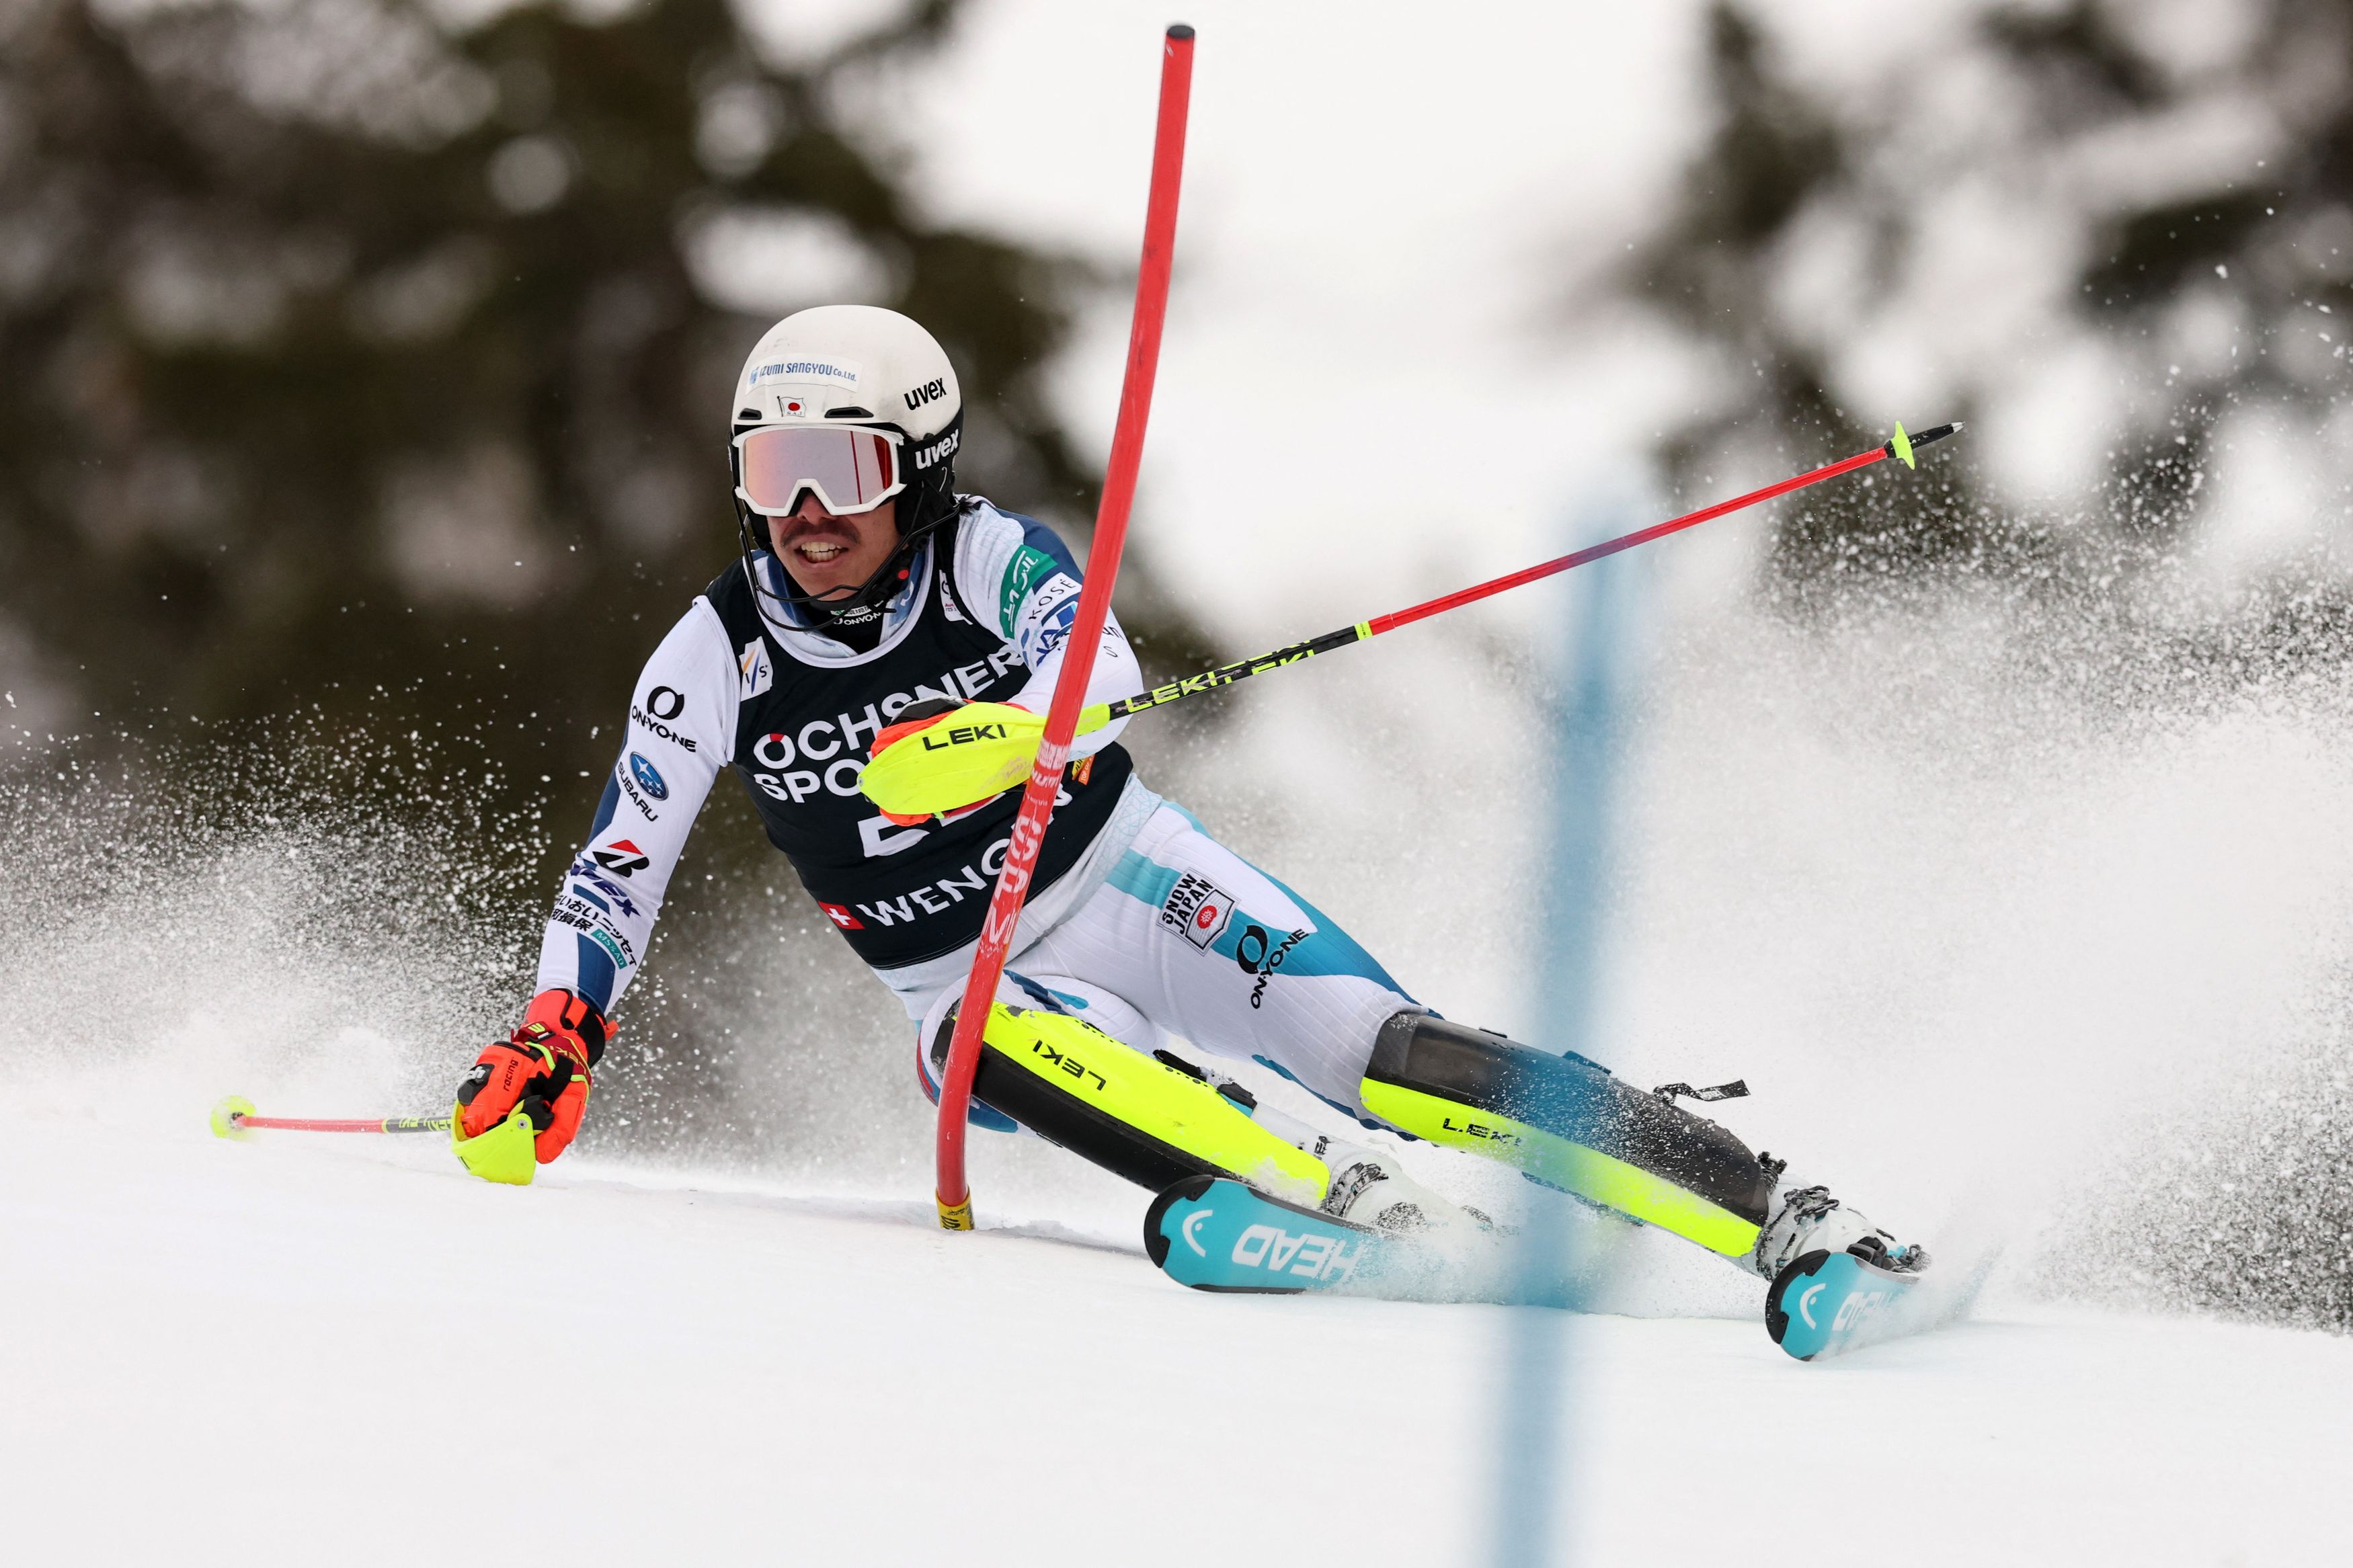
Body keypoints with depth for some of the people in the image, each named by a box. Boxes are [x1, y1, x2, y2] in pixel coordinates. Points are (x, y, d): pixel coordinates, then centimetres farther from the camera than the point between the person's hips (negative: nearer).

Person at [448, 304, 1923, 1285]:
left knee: (1393, 1058, -22)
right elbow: (620, 871, -1)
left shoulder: (991, 557, -13)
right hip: (980, 985, 1)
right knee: (975, 1034, -36)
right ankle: (1364, 1200, -45)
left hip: (1139, 892, -1)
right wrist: (553, 1045, -17)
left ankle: (1783, 1213, -22)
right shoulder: (719, 659, -7)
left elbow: (1101, 670, -32)